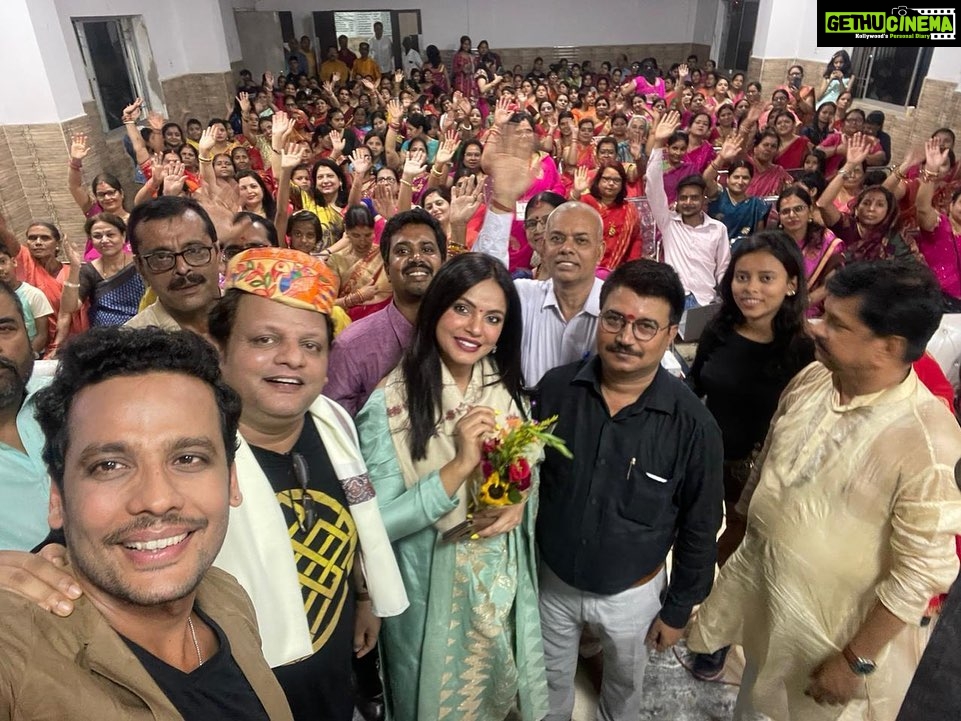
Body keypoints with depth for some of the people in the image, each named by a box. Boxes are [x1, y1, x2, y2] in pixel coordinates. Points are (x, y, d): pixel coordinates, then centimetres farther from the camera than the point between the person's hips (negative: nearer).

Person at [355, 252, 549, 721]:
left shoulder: (507, 391, -5)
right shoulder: (389, 405, -21)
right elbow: (377, 524, -22)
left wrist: (519, 502, -15)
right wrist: (459, 466, -33)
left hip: (504, 585, 5)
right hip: (430, 597, -4)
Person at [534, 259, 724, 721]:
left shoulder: (692, 424, -23)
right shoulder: (555, 389, -18)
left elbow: (699, 527, -10)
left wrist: (678, 609, -2)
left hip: (631, 593, -1)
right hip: (551, 580, 1)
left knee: (625, 683, 29)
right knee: (551, 682, 27)